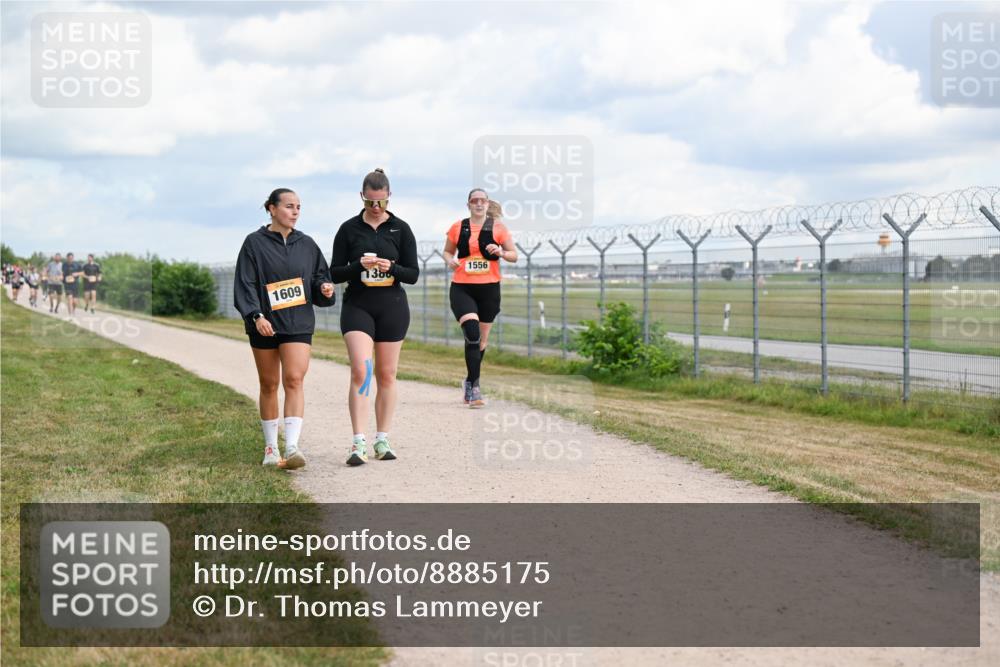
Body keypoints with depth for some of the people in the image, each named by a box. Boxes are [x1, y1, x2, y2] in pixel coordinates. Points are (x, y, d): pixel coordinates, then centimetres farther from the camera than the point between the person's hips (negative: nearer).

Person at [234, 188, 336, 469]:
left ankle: (292, 447, -22)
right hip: (264, 325, -1)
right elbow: (245, 285, -6)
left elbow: (320, 277, 18)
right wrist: (256, 315, -20)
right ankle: (270, 449, 20)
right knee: (269, 385, 8)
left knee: (294, 380, -14)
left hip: (299, 323, 1)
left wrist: (325, 289, -6)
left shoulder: (306, 245, 10)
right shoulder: (254, 243, 0)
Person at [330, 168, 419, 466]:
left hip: (392, 307, 1)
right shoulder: (349, 229, 2)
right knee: (360, 371, -16)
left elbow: (413, 274, 3)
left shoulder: (400, 229, 4)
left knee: (386, 375, 7)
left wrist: (392, 268, -17)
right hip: (357, 305, -1)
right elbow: (335, 273, 2)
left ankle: (382, 441, 16)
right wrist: (359, 266, -17)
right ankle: (359, 443, -18)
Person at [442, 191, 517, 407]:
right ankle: (474, 386, -18)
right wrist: (449, 260, -6)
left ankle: (470, 382, 32)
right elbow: (447, 251, 17)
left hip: (489, 288, 2)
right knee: (472, 334, -20)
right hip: (462, 288, -2)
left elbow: (514, 255, 6)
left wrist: (500, 252, -15)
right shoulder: (458, 227, 4)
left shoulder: (497, 227, 3)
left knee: (482, 339, 11)